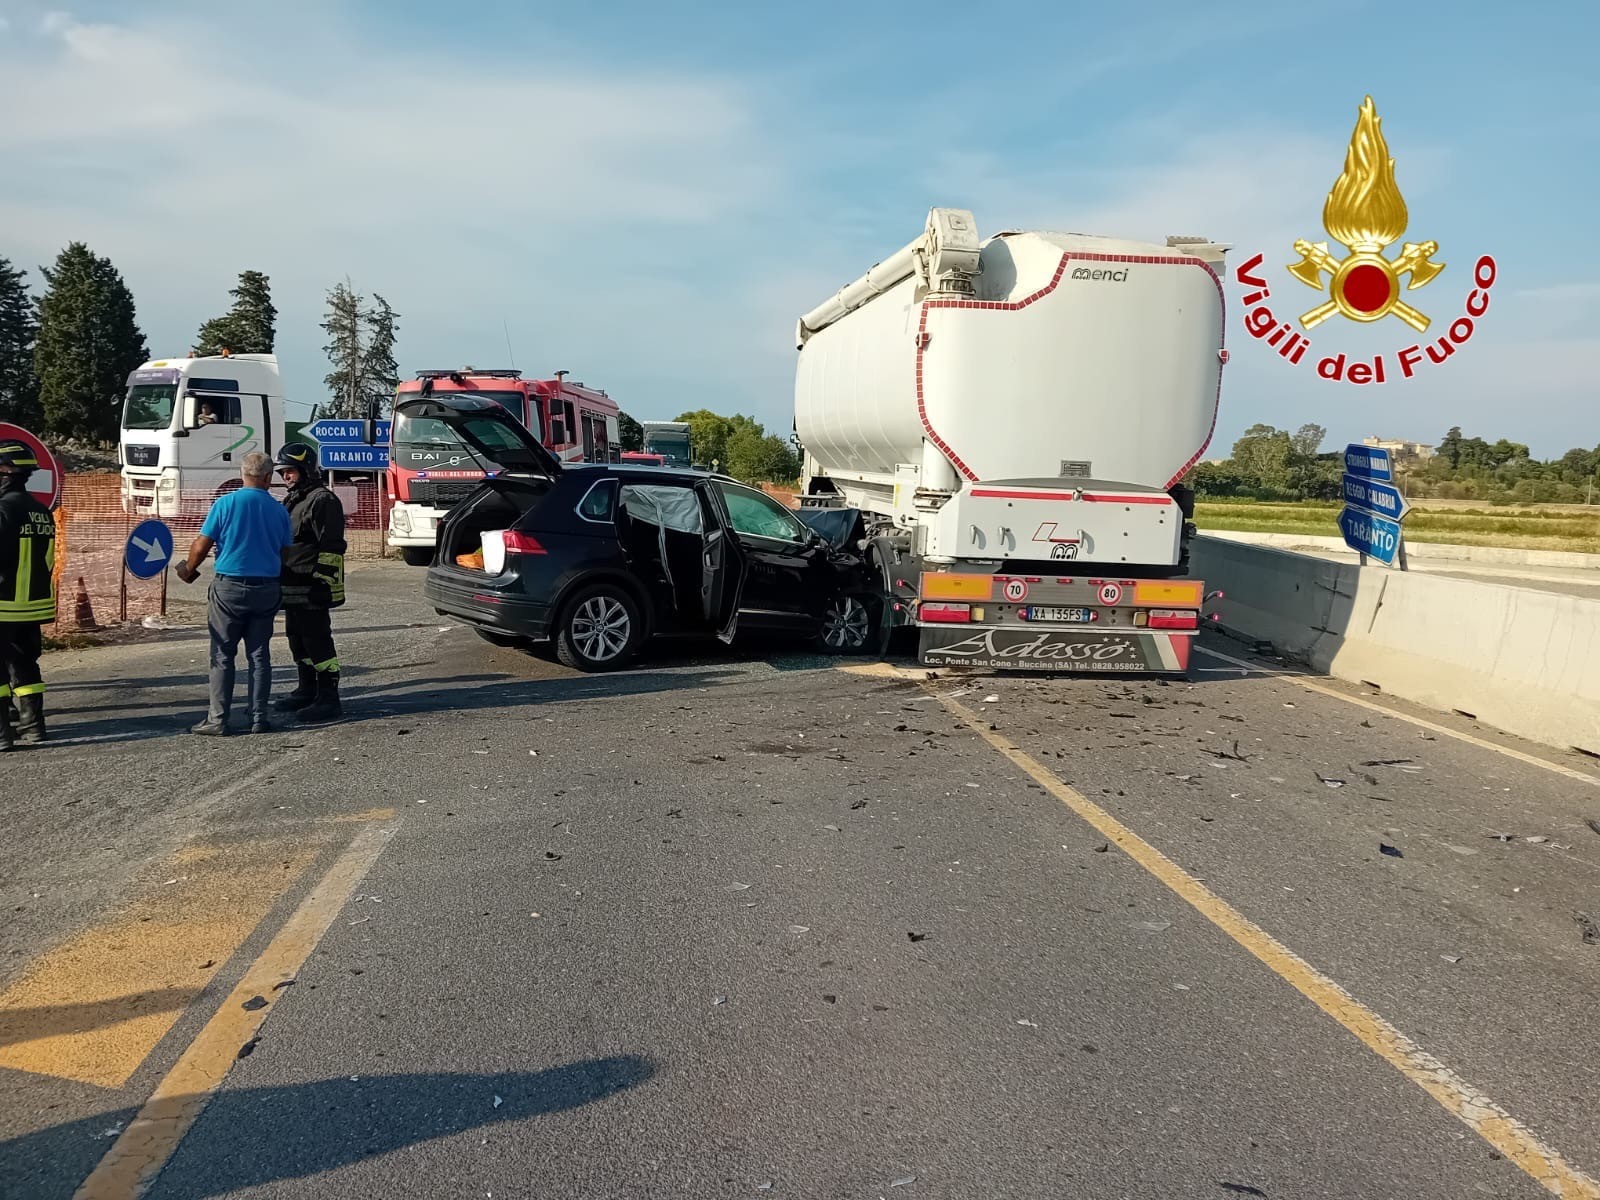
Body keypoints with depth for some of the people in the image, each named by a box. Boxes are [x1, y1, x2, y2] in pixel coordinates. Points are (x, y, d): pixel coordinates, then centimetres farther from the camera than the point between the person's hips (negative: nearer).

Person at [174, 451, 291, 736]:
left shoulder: (226, 503, -7)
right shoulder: (279, 510, 3)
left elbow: (201, 545, -5)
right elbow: (285, 554, 8)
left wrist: (189, 569, 13)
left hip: (230, 587, -3)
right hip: (267, 589, 3)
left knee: (223, 656, 4)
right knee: (259, 655, 9)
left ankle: (218, 720, 4)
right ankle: (258, 719, 10)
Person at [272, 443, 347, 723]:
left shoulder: (322, 500, -12)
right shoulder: (292, 500, 20)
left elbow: (331, 547, -19)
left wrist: (321, 584, -23)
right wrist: (282, 583, 26)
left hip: (311, 590, -10)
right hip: (292, 589, 10)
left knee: (317, 641, -9)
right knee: (297, 640, 17)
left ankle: (328, 700, -6)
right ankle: (307, 691, 30)